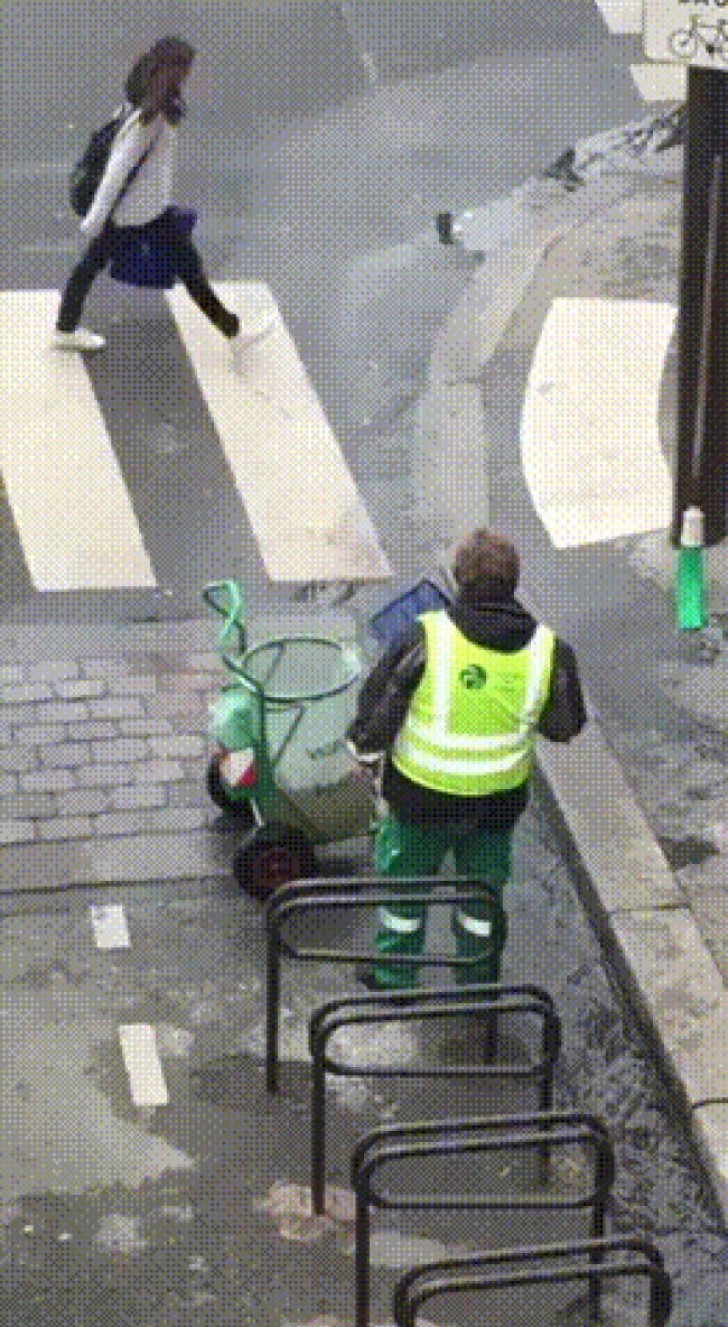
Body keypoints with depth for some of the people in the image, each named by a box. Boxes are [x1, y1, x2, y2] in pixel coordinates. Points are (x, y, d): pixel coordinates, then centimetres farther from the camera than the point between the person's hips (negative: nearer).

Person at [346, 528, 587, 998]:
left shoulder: (427, 638, -23)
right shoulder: (548, 651, -15)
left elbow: (378, 708, -14)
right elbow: (565, 726, -2)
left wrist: (364, 750, 6)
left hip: (422, 794, -2)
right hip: (499, 799, 2)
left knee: (404, 885, 22)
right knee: (483, 890, 24)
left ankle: (394, 978, 39)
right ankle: (479, 985, 40)